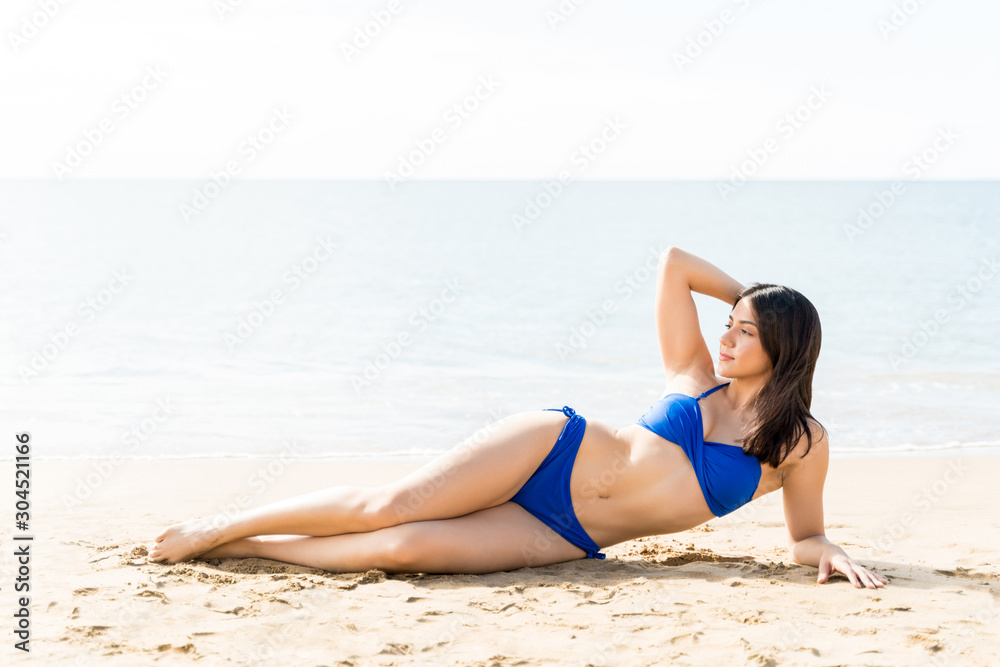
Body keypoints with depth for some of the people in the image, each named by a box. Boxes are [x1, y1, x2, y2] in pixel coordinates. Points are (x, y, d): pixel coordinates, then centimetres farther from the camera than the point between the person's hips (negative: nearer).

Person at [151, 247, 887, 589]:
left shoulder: (801, 444, 2)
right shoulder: (695, 374, 5)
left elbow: (805, 537, 10)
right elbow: (674, 260, 7)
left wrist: (833, 553, -12)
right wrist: (747, 294, 12)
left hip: (567, 538, -1)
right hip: (552, 448, 1)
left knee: (408, 546, -22)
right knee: (390, 506, -17)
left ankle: (238, 546, -5)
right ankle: (226, 525, 5)